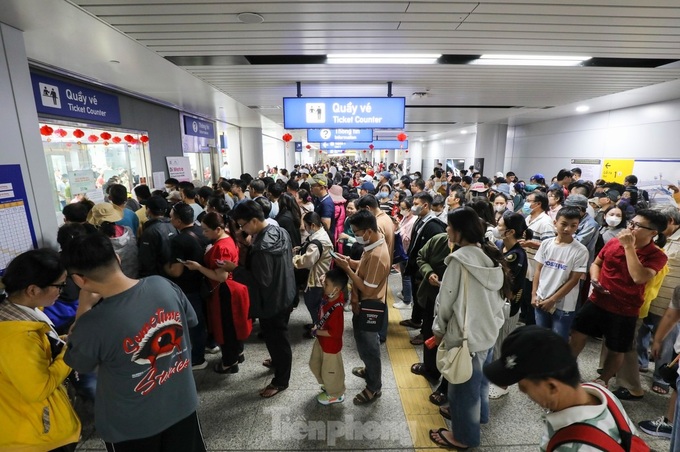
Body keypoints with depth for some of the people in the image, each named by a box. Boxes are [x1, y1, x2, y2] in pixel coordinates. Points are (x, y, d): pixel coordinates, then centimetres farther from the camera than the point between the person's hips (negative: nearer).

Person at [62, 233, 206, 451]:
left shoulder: (92, 325, -30)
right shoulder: (162, 284, -19)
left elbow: (78, 364, -5)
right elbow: (190, 321, -1)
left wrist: (83, 310, -4)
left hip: (131, 426, -3)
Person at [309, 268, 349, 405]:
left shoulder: (336, 310, -37)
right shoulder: (329, 296, -14)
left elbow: (335, 333, -34)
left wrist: (316, 332, -23)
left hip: (331, 346, -9)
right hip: (321, 341, 9)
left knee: (330, 371, 16)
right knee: (314, 364, 28)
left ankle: (336, 394, 43)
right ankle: (328, 385, 52)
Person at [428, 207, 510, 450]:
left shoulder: (459, 259, -24)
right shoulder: (491, 255, -1)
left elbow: (446, 299, -17)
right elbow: (497, 293, 9)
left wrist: (439, 329, -2)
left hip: (466, 333, -8)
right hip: (488, 328, 8)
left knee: (463, 385, 11)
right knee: (478, 376, 28)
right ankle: (478, 414, 51)